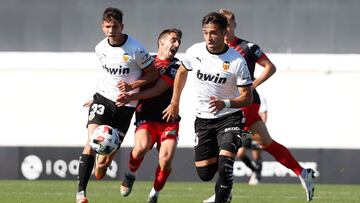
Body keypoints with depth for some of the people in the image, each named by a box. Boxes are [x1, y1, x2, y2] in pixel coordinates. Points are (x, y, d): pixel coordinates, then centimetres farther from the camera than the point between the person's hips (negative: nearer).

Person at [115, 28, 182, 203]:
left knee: (166, 159, -17)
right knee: (142, 146, -29)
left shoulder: (176, 66, 1)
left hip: (169, 120, -1)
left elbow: (157, 90, -11)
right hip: (146, 117, 1)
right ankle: (130, 175, 2)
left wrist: (132, 97, -20)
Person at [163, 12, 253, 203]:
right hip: (203, 119, 4)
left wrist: (225, 104, -29)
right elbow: (182, 72, 17)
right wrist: (175, 103, 19)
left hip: (229, 117, -4)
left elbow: (247, 98, -12)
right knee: (204, 173, 4)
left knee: (224, 165, -23)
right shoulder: (194, 51, -6)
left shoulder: (237, 61, -16)